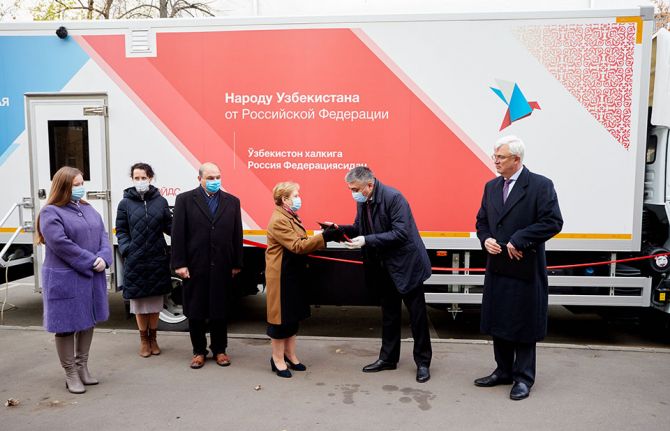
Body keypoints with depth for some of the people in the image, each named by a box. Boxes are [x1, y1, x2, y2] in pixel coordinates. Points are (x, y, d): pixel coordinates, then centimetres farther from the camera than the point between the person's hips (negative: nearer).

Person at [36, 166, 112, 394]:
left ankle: (82, 367, 30)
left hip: (91, 277, 7)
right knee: (67, 326, 4)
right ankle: (70, 374, 18)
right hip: (65, 280, -7)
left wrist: (103, 258, -12)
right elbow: (62, 245, -20)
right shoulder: (51, 213, -10)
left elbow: (103, 235, 6)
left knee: (88, 322, 15)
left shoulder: (88, 209, 12)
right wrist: (92, 261, -18)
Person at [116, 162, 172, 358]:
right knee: (139, 300, 10)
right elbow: (121, 231, 3)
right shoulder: (125, 203, 0)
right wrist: (127, 249, -11)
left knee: (155, 300, 13)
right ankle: (144, 340, 28)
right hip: (135, 261, -1)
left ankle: (153, 338, 31)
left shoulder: (160, 201, 1)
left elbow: (169, 226, -1)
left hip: (157, 259, 1)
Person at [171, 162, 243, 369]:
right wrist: (179, 264, -8)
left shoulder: (232, 201, 7)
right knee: (195, 312, 9)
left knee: (220, 311, 10)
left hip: (222, 267, 1)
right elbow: (178, 234, -3)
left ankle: (219, 350, 25)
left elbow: (237, 235, 6)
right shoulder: (185, 200, 1)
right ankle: (199, 351, 24)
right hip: (195, 267, -1)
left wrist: (237, 264, 3)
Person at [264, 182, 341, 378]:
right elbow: (297, 246, -26)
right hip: (281, 277, -10)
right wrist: (324, 237, -28)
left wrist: (325, 236, -6)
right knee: (281, 317, 1)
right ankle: (278, 358, 15)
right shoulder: (278, 221, -19)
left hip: (294, 275, 10)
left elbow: (301, 243, 7)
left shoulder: (290, 217, 13)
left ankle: (290, 354, 28)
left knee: (294, 315, 16)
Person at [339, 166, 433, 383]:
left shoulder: (393, 197, -23)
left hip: (406, 265, -7)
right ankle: (388, 358, 31)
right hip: (385, 268, 7)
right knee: (389, 314, 18)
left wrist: (367, 241, -29)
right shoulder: (362, 201, 0)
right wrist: (340, 229, -10)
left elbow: (401, 233, -28)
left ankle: (423, 362, 20)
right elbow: (359, 228, 9)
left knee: (417, 315, 5)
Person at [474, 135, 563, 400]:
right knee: (498, 322, 14)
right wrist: (485, 239, -3)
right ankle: (503, 371, 30)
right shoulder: (491, 187, 11)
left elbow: (553, 222, -15)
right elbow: (482, 220, 17)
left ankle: (523, 378, 19)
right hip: (497, 268, 6)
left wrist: (519, 241, -19)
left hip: (525, 269, -6)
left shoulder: (540, 185, -8)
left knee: (524, 325, 5)